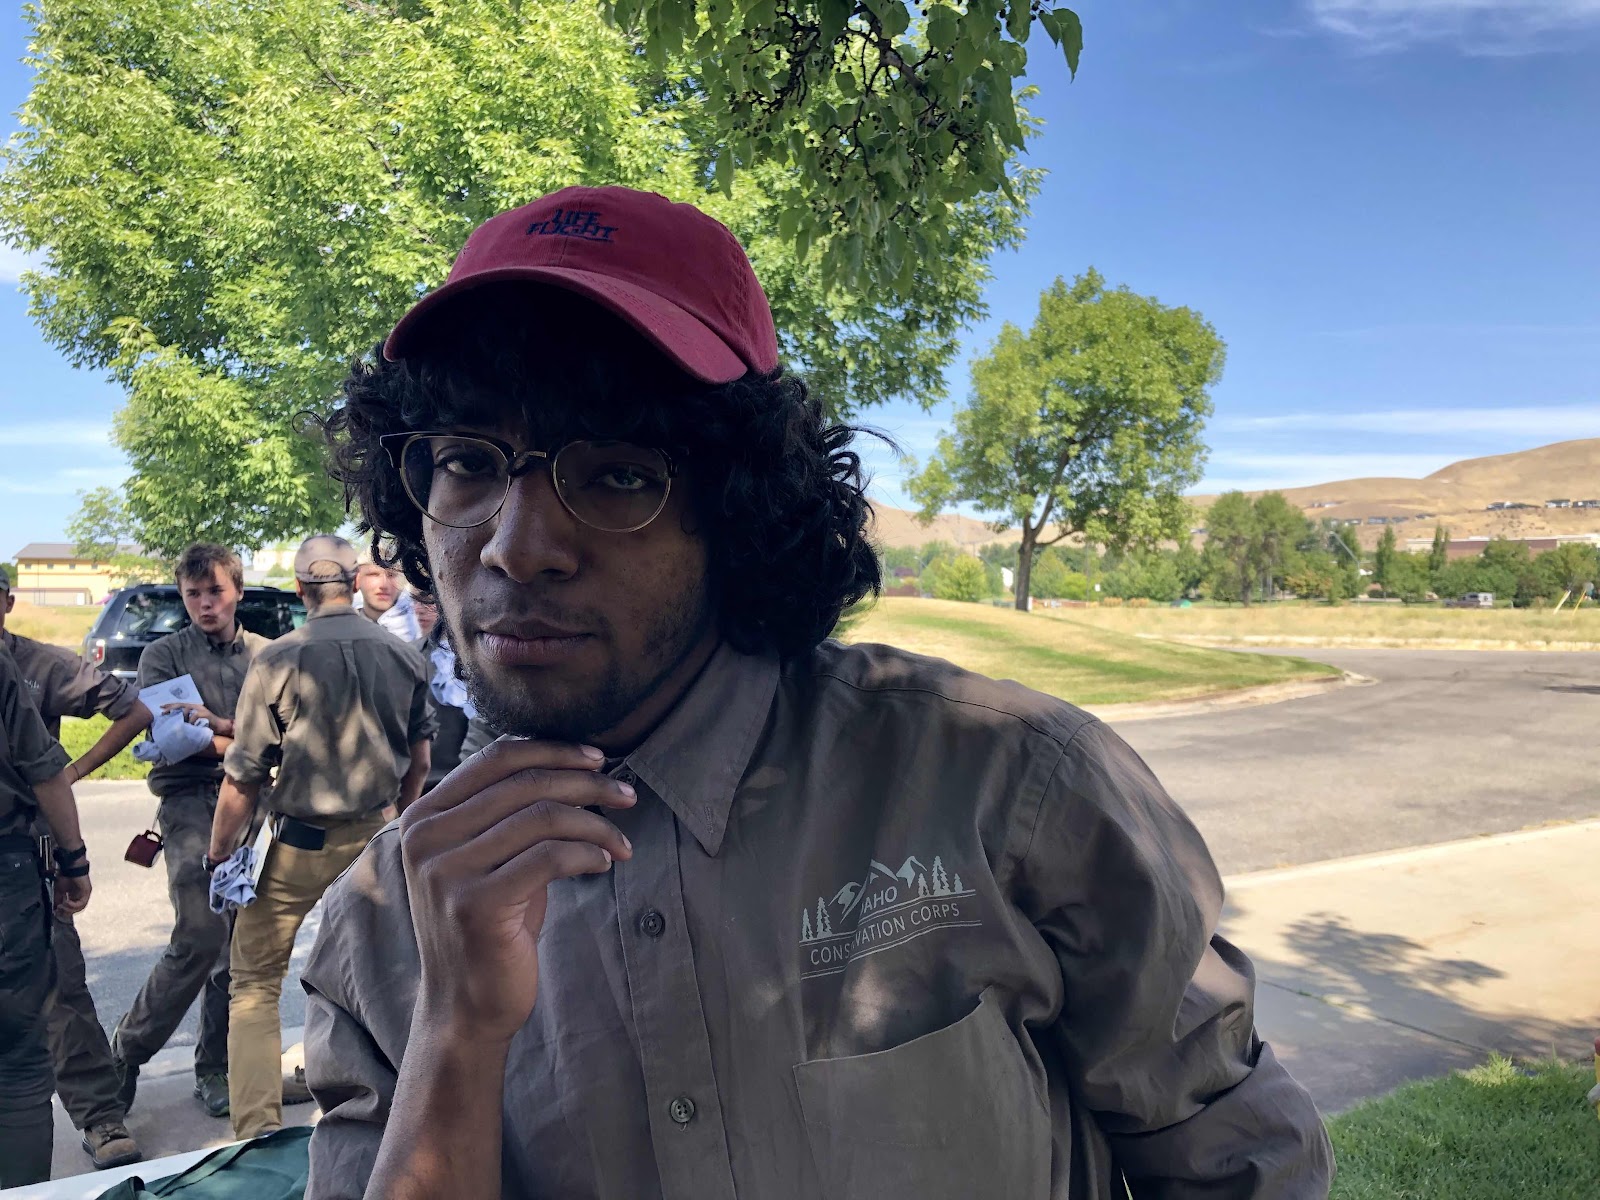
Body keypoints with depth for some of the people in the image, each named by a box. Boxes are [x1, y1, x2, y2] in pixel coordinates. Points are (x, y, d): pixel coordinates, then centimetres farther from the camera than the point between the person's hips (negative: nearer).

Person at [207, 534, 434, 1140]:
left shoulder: (278, 660, -15)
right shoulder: (403, 656, -3)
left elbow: (242, 778, -12)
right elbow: (419, 761, 8)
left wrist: (218, 854, 1)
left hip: (295, 848, -4)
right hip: (373, 840, 4)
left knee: (255, 985, 10)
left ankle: (258, 1131, 7)